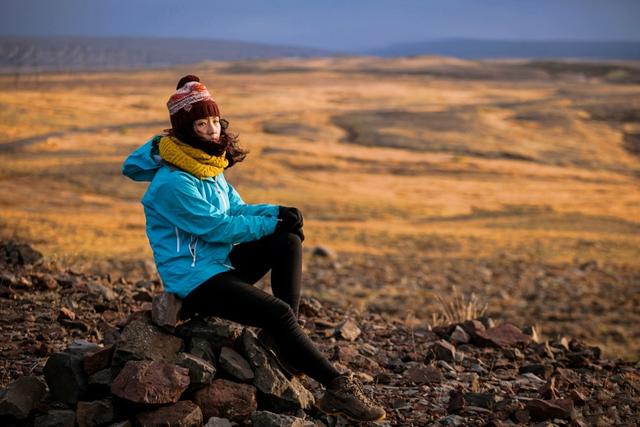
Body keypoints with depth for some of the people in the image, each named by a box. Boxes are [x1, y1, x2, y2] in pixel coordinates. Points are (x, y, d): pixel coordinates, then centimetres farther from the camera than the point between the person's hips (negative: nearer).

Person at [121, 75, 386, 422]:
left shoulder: (210, 164, 9)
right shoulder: (172, 182, -20)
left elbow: (237, 209, 9)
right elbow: (217, 226, -20)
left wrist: (276, 212, -10)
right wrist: (271, 224, -13)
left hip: (220, 262, 9)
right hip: (193, 279, -9)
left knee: (288, 241, -6)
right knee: (278, 313, -22)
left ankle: (281, 338, -6)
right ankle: (337, 388, -15)